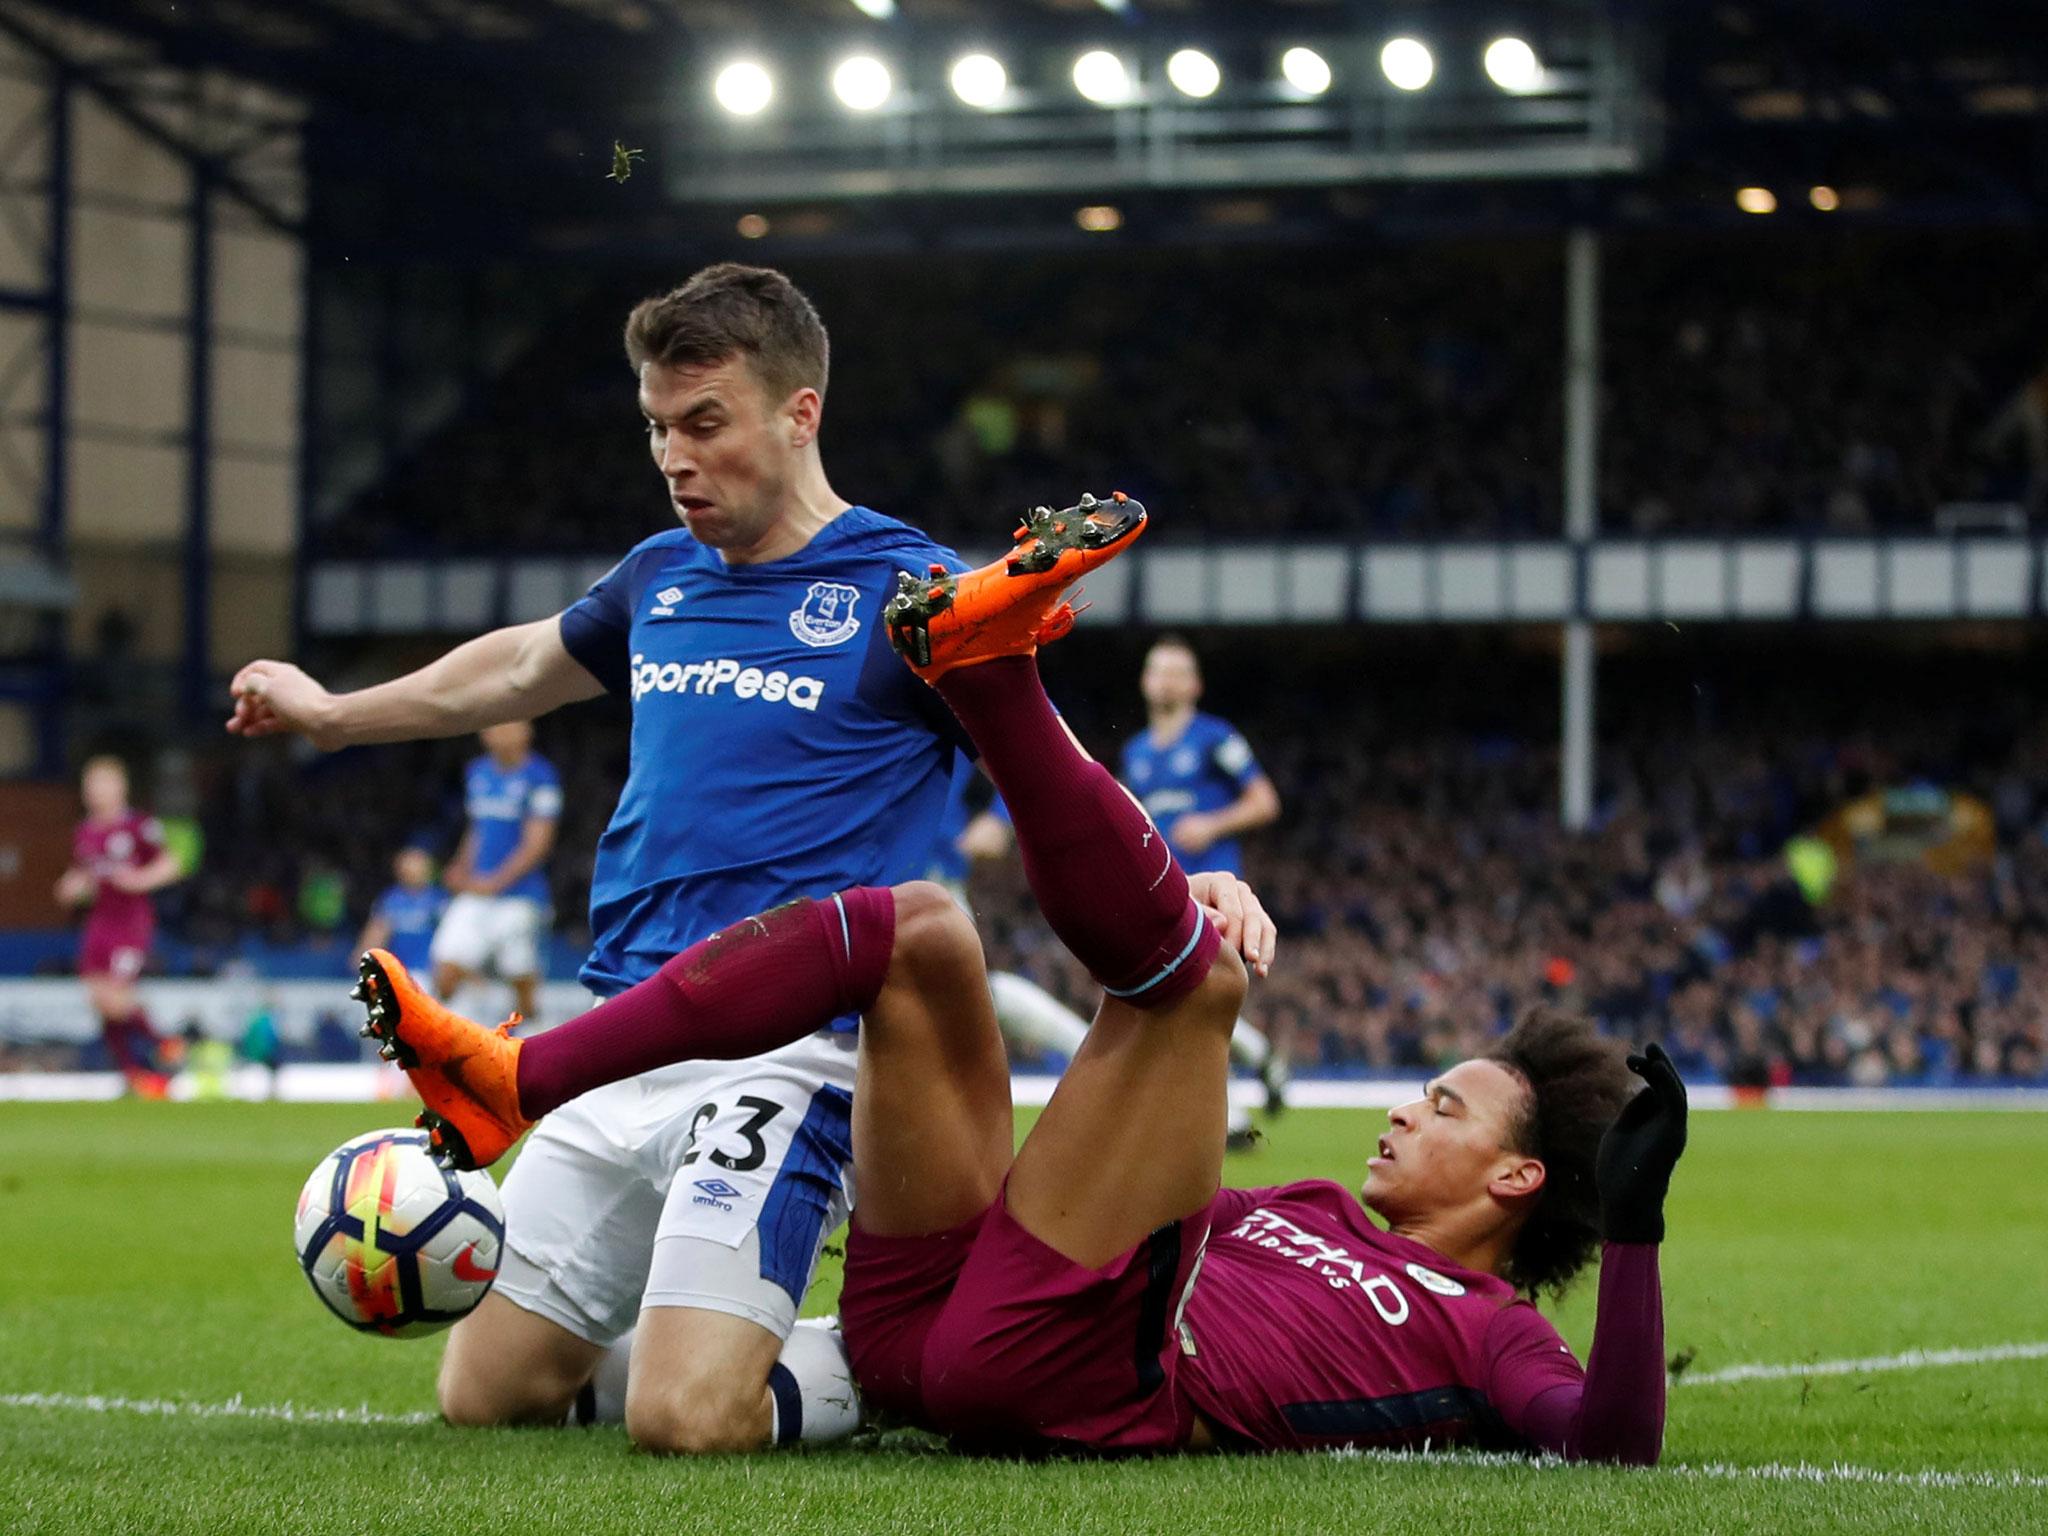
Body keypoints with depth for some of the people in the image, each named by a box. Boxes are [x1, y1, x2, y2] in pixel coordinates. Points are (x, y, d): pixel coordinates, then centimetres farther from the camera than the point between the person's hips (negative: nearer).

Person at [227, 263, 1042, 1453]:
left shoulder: (902, 590, -5)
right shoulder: (662, 579, 13)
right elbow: (522, 666, 33)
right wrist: (332, 713, 46)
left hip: (786, 1049, -7)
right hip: (622, 1043, 7)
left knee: (687, 1417, -21)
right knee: (487, 1391, 5)